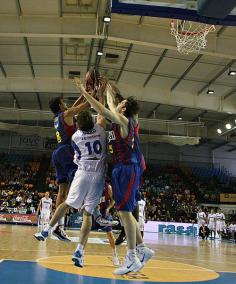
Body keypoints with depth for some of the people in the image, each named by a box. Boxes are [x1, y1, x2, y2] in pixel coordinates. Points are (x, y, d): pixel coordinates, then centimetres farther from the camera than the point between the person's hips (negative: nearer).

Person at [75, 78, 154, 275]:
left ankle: (132, 257, -4)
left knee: (124, 211, -9)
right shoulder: (121, 121, 16)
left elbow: (103, 111, -21)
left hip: (127, 170, -10)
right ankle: (142, 249, 20)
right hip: (122, 169, 10)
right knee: (125, 211, 12)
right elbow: (107, 111, 33)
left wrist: (84, 92, -15)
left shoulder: (123, 120, -9)